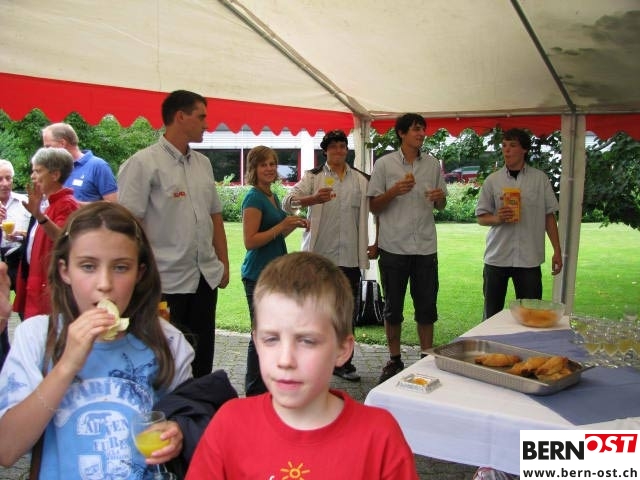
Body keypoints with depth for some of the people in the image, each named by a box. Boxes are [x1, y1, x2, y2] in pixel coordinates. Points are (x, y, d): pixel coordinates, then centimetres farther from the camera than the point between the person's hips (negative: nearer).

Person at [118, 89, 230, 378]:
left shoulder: (203, 164, 12)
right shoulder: (143, 163, -9)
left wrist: (224, 263, 14)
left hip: (206, 278, 7)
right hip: (167, 282, -6)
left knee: (202, 361, 14)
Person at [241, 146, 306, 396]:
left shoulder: (273, 197, 14)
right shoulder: (254, 198, -14)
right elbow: (250, 241, -20)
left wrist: (292, 225, 8)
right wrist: (281, 226, -23)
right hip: (259, 274, -9)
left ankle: (267, 385, 26)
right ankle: (254, 392, 9)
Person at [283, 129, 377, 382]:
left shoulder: (362, 180, 11)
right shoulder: (313, 177, 2)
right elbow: (288, 202, -14)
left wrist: (377, 243, 5)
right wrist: (314, 199, -34)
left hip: (350, 256, 3)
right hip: (319, 254, -2)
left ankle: (343, 363, 21)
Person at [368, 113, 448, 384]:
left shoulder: (432, 164, 9)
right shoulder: (384, 164, 0)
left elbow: (440, 205, 15)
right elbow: (373, 206, 0)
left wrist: (439, 197, -8)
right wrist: (394, 191, -17)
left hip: (425, 246, 2)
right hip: (394, 247, -2)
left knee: (427, 306, 7)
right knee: (393, 307, 8)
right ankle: (394, 360, 20)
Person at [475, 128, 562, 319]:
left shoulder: (540, 179, 5)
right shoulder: (492, 180, 5)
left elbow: (549, 216, 8)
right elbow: (481, 217, 6)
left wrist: (557, 251, 5)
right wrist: (497, 218, -15)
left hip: (529, 259, 0)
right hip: (496, 258, 1)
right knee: (492, 315, 7)